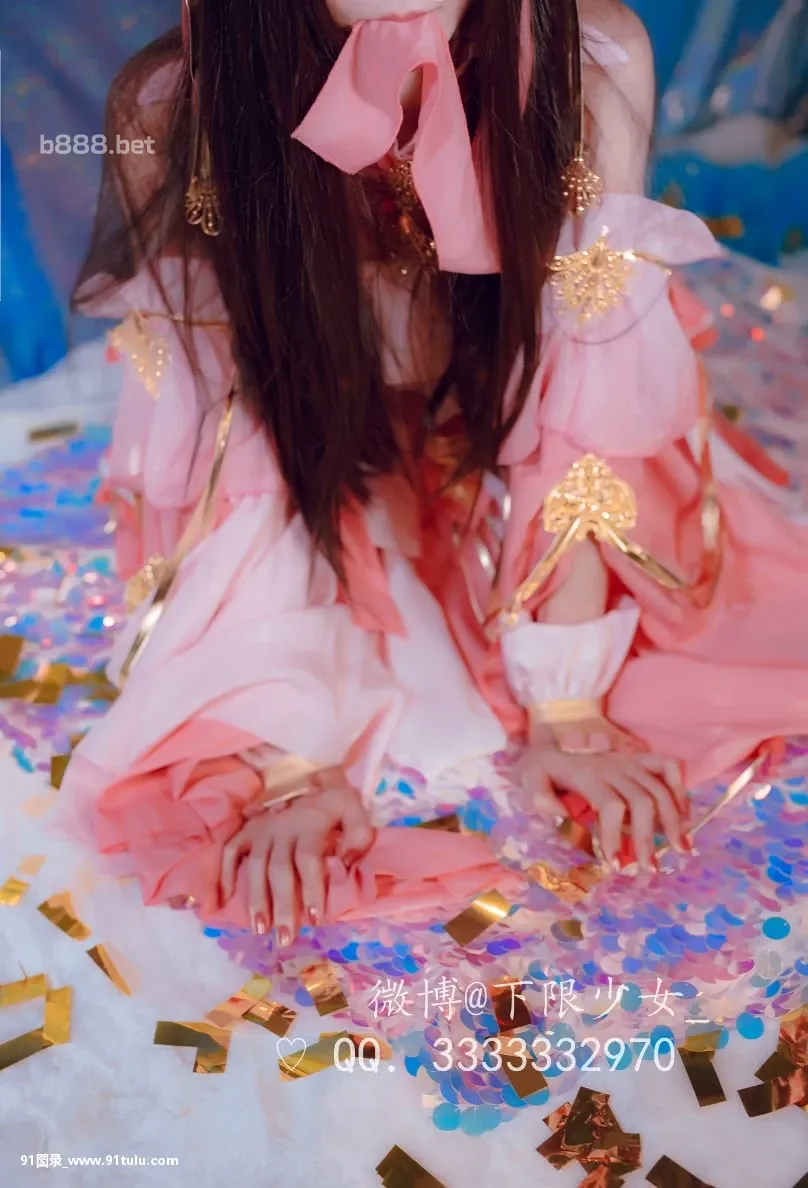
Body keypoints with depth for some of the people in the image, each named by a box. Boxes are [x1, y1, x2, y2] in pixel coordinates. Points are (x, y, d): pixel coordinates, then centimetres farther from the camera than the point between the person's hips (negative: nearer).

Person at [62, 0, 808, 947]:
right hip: (324, 482, -1)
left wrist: (565, 710, -24)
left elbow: (584, 396, -23)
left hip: (496, 455, 1)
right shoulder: (174, 115, -28)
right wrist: (290, 759, -30)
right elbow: (234, 440, -25)